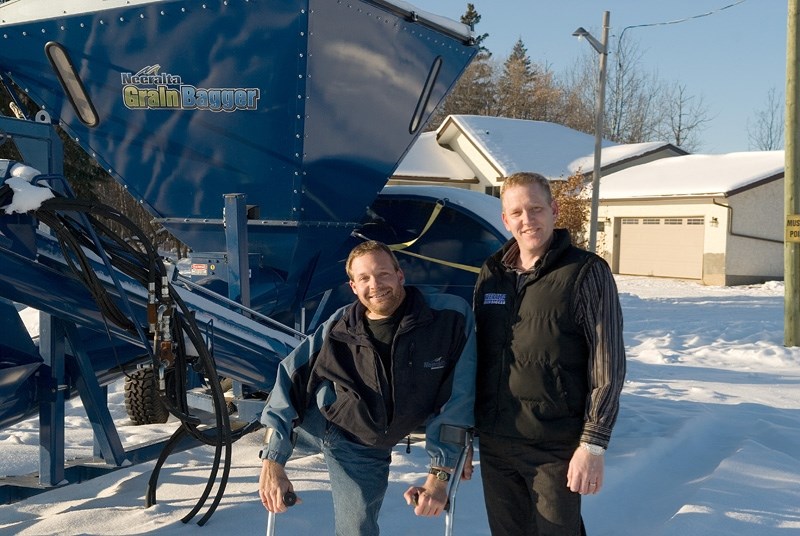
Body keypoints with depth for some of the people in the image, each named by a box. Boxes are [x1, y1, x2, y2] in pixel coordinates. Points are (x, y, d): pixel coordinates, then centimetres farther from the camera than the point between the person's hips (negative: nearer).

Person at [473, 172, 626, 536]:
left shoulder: (586, 273, -8)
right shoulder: (491, 274, 9)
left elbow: (608, 367, -10)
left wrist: (593, 444, -15)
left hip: (555, 450, -5)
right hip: (494, 444, 5)